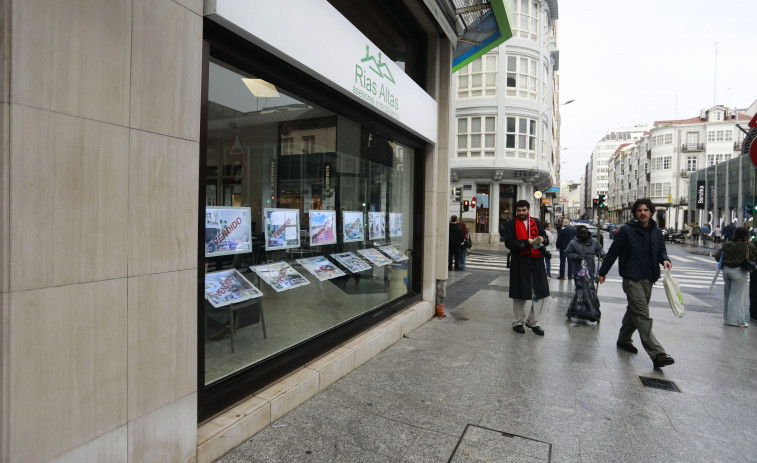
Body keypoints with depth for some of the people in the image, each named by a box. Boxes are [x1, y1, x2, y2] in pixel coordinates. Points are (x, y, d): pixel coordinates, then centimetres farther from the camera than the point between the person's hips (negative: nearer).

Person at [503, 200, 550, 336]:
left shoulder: (536, 222, 13)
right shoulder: (511, 225, 1)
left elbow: (546, 239, 14)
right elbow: (509, 243, -9)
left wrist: (541, 239, -10)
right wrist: (527, 242, -17)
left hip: (536, 262, 4)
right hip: (520, 263, -3)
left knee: (540, 293, 4)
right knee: (519, 294, 5)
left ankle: (533, 321, 20)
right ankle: (518, 322, 21)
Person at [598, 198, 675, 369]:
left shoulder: (656, 232, 9)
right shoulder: (627, 230, -7)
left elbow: (661, 250, 19)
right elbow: (613, 252, -2)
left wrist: (665, 259, -6)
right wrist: (602, 272, 2)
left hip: (649, 279, 6)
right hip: (632, 278, -6)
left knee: (634, 311, 18)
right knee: (642, 315, -11)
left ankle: (623, 339, 36)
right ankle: (657, 354, -13)